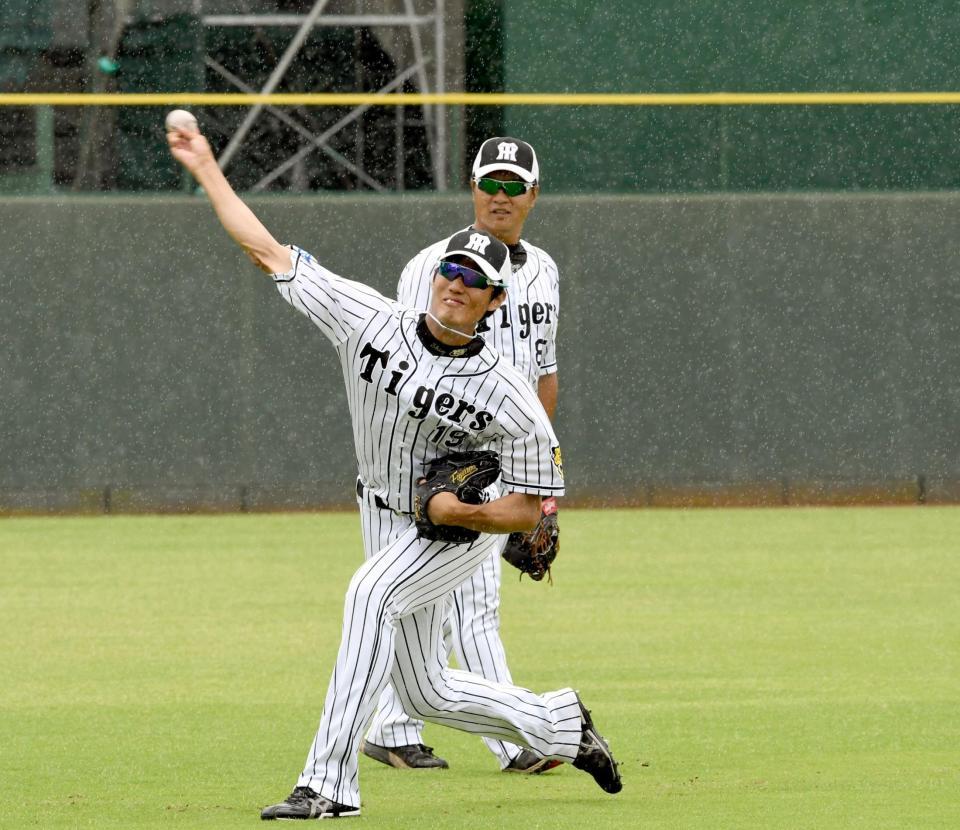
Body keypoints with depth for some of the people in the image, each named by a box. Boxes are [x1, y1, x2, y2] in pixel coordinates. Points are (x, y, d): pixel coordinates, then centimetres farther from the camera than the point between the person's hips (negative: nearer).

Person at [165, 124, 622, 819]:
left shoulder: (508, 396, -22)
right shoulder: (371, 320, -12)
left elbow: (528, 510, -14)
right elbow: (267, 250, -9)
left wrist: (460, 511, -31)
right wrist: (207, 169, -11)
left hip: (463, 528, -6)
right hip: (393, 524, 6)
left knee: (371, 593, -33)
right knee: (425, 692, 12)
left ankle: (331, 783, -37)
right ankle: (561, 725, 38)